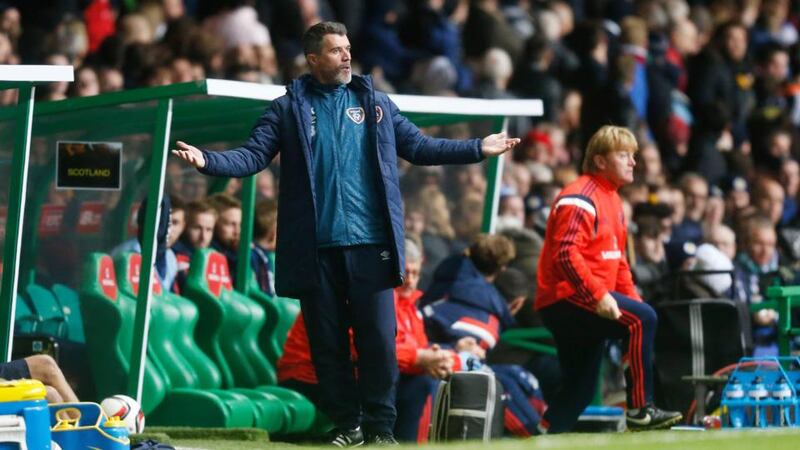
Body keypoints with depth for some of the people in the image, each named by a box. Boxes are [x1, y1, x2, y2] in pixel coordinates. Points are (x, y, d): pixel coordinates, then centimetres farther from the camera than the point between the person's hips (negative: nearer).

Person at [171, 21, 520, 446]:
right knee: (328, 343, 5)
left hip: (369, 245, 1)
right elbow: (252, 155, -1)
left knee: (378, 339, -2)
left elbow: (418, 146, 14)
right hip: (316, 250, 0)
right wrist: (208, 160, -18)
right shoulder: (288, 109, 6)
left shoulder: (375, 103, 11)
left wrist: (478, 149, 9)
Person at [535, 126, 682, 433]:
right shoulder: (581, 198, -13)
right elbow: (565, 253, -24)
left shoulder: (612, 199, 19)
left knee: (581, 388, 11)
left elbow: (617, 259, 25)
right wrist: (598, 295, -29)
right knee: (642, 319, -23)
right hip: (567, 299, -10)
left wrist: (632, 300, 11)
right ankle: (640, 410, -22)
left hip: (590, 302, 10)